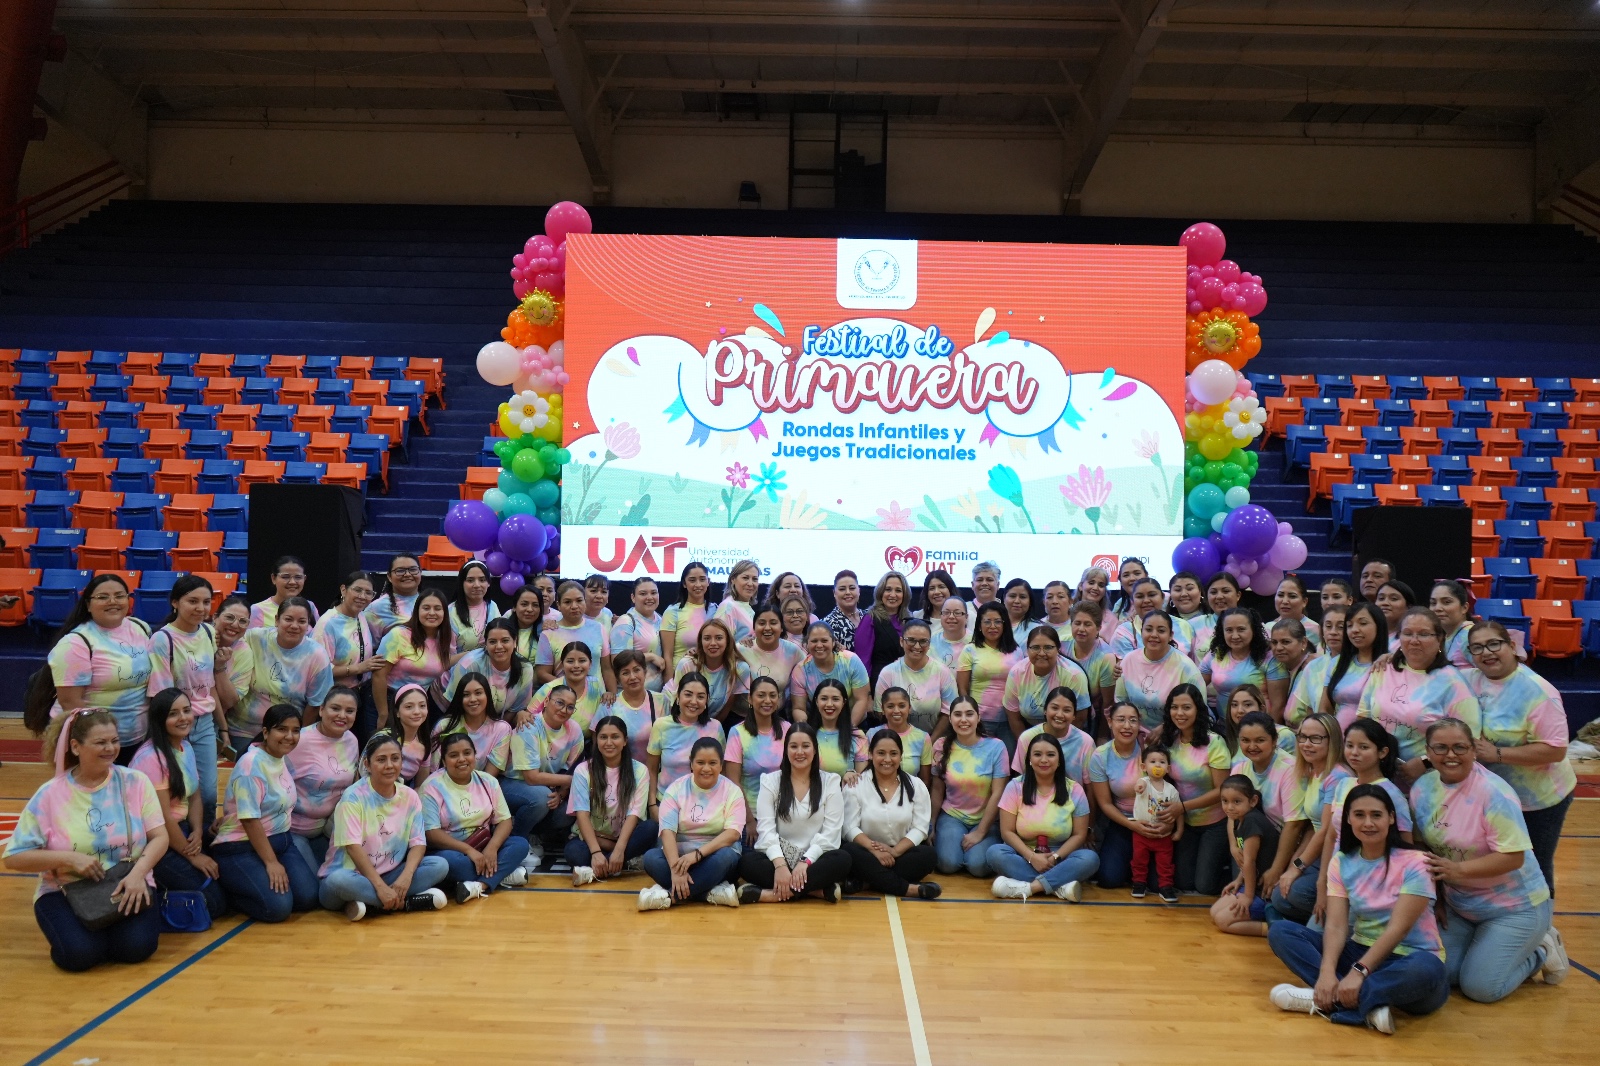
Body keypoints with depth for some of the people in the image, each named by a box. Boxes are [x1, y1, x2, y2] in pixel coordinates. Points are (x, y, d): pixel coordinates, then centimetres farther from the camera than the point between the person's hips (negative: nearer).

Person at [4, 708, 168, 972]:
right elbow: (14, 858, -5)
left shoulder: (135, 782, -3)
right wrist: (68, 858, -19)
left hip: (127, 887, 1)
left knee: (137, 947, -24)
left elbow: (159, 837, -5)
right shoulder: (50, 794, -6)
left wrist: (138, 873, -23)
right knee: (80, 954, -26)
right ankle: (74, 928, 9)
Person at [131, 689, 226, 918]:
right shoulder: (151, 758, -20)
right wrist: (191, 856, -13)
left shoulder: (186, 747, 6)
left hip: (180, 830, 9)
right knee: (215, 901, -17)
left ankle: (165, 890, 10)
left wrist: (197, 834, -8)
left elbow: (194, 797, 10)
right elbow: (162, 818, -20)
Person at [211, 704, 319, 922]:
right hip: (241, 848, -8)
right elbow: (250, 820, -21)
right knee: (278, 906, -24)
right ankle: (227, 894, 2)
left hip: (280, 840, 8)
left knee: (308, 897, -11)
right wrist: (271, 862, -20)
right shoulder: (252, 763, -18)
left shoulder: (284, 758, 6)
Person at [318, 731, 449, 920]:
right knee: (338, 880, -38)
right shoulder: (353, 797, -12)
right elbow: (353, 847, -20)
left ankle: (369, 904, -22)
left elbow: (418, 843, -3)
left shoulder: (410, 796, 2)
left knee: (440, 865, -16)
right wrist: (381, 887, -28)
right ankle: (406, 902, -23)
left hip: (388, 875, 5)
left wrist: (405, 878, -23)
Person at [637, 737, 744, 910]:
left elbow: (733, 833, -15)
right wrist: (676, 868, -29)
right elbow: (667, 831, -12)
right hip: (679, 854, 1)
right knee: (651, 858, -28)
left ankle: (668, 894, -32)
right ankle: (713, 892, -34)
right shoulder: (676, 789, 0)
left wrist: (697, 854, -29)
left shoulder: (732, 791, -2)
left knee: (726, 856, -35)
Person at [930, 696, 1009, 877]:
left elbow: (997, 794, -10)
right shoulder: (941, 746, -3)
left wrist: (980, 832, -11)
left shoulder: (995, 747, -10)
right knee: (948, 863, -23)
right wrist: (931, 826, 1)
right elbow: (937, 790, 5)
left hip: (986, 819, -1)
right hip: (952, 816, 1)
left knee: (977, 865, -24)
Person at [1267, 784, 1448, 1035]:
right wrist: (1327, 972, -29)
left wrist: (1359, 972, -31)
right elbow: (1336, 925, -10)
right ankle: (1367, 1003, -30)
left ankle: (1323, 1000, -32)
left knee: (1425, 970, -41)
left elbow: (1398, 929, -20)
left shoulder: (1414, 863, -12)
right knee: (1280, 931, -13)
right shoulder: (1341, 863, 1)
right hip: (1361, 950, 5)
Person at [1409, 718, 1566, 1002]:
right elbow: (1420, 843, 5)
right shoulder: (1422, 788, -3)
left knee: (1480, 988, -10)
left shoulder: (1494, 793, -22)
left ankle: (1541, 952, 16)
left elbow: (1513, 857, -24)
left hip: (1514, 907, -6)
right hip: (1459, 905, 6)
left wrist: (1457, 869, -31)